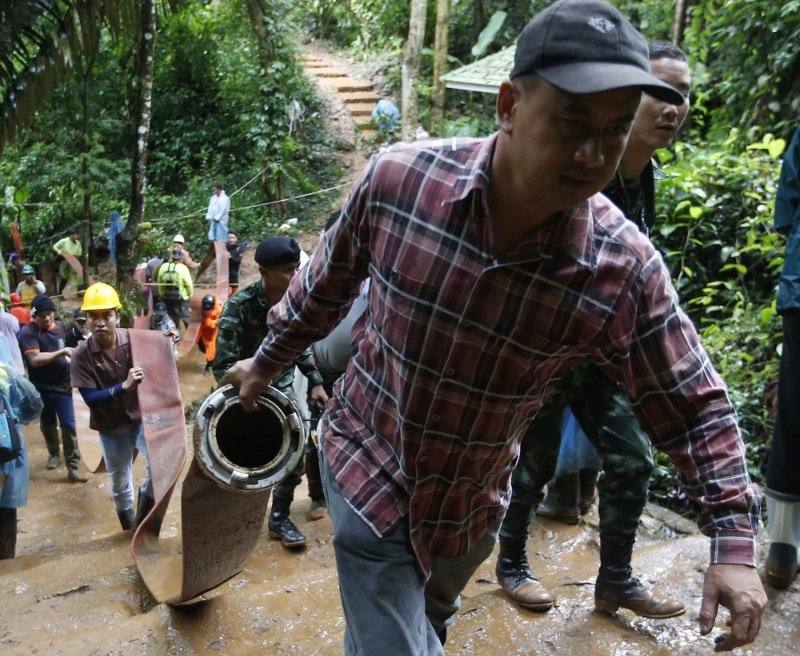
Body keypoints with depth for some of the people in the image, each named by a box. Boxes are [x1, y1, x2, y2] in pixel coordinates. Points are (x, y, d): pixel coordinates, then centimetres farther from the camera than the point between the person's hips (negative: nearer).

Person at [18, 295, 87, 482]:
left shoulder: (60, 326, 3)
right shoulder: (28, 332, -14)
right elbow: (35, 360, -28)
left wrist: (70, 361, 6)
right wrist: (61, 352, -30)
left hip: (63, 385, 3)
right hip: (42, 388, -2)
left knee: (69, 425, -3)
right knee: (48, 424, 18)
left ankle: (73, 468, 2)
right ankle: (53, 453, 44)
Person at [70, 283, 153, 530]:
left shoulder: (134, 339, -13)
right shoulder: (82, 355, -16)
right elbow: (90, 398, -19)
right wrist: (123, 387, -35)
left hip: (142, 416, 0)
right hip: (111, 426, 0)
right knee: (119, 483, 14)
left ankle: (142, 517, 11)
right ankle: (130, 528, 38)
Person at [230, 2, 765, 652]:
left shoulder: (626, 270, -22)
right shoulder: (397, 177, -22)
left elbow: (693, 404, -8)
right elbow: (326, 284, -3)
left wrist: (734, 542, -13)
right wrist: (267, 363, 11)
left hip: (472, 506, 2)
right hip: (368, 472, -2)